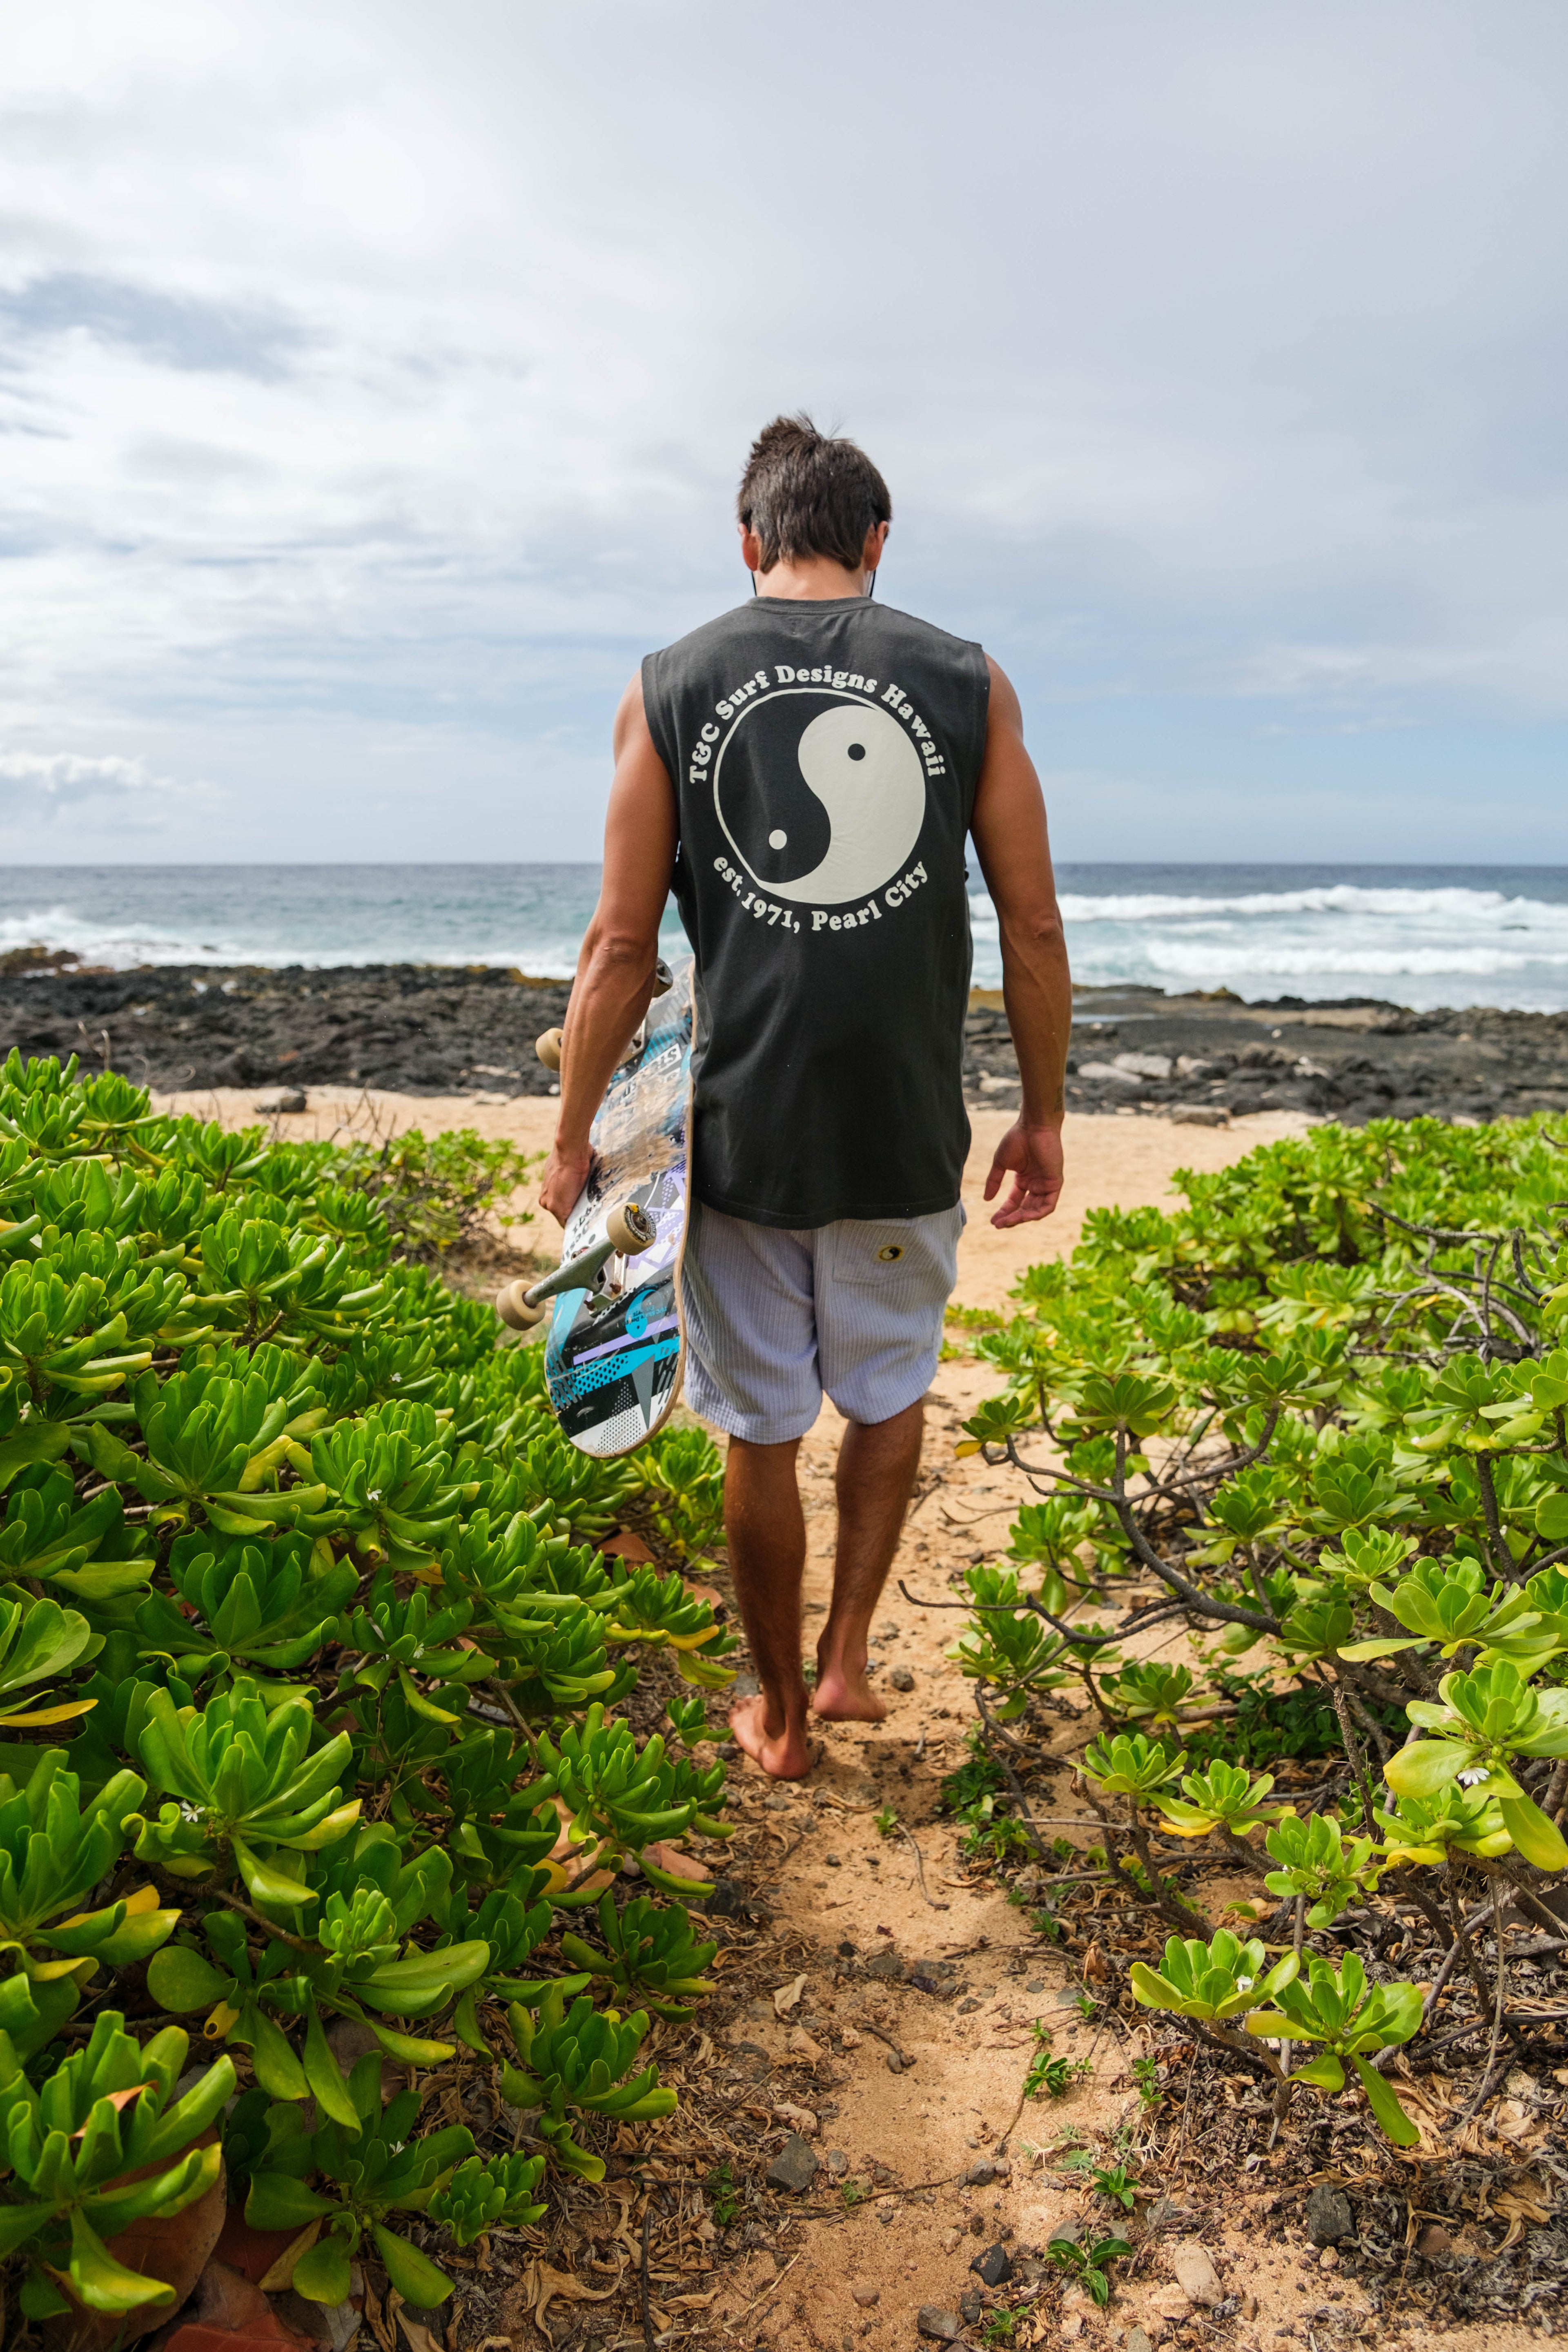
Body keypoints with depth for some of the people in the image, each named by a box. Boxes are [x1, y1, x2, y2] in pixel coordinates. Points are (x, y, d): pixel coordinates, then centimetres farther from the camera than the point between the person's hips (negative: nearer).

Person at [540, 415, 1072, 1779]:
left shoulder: (671, 688, -1)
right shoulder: (968, 684, 1)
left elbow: (623, 945, -3)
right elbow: (1034, 928, -1)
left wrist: (573, 1138, 6)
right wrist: (1044, 1117, 10)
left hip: (740, 1131, 0)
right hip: (908, 1136, 1)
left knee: (762, 1434, 14)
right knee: (891, 1390, 25)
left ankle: (780, 1716, 29)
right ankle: (848, 1656, 25)